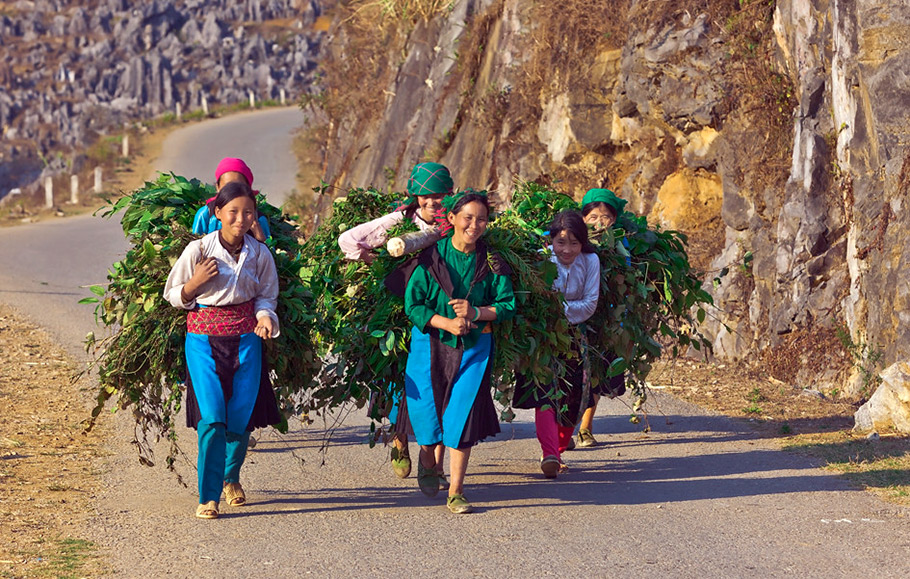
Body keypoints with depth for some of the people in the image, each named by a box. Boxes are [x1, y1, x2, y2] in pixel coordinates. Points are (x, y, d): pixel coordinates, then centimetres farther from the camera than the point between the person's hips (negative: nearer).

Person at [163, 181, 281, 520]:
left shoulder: (260, 255, 4)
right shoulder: (198, 250, -3)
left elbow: (266, 297, 12)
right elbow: (174, 296, 5)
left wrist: (265, 318, -9)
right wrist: (196, 281, -14)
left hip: (245, 336, 2)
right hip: (204, 336, -2)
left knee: (241, 416, 1)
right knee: (211, 416, -13)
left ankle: (231, 477, 30)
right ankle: (208, 497, -8)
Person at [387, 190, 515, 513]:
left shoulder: (491, 262, 0)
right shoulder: (431, 257, -5)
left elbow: (507, 305, 2)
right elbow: (413, 304, -6)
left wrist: (476, 312, -15)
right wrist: (446, 322, -19)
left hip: (474, 346, 1)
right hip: (431, 344, -1)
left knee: (462, 417, -6)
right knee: (428, 414, 3)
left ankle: (455, 494, 0)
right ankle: (428, 461, 37)